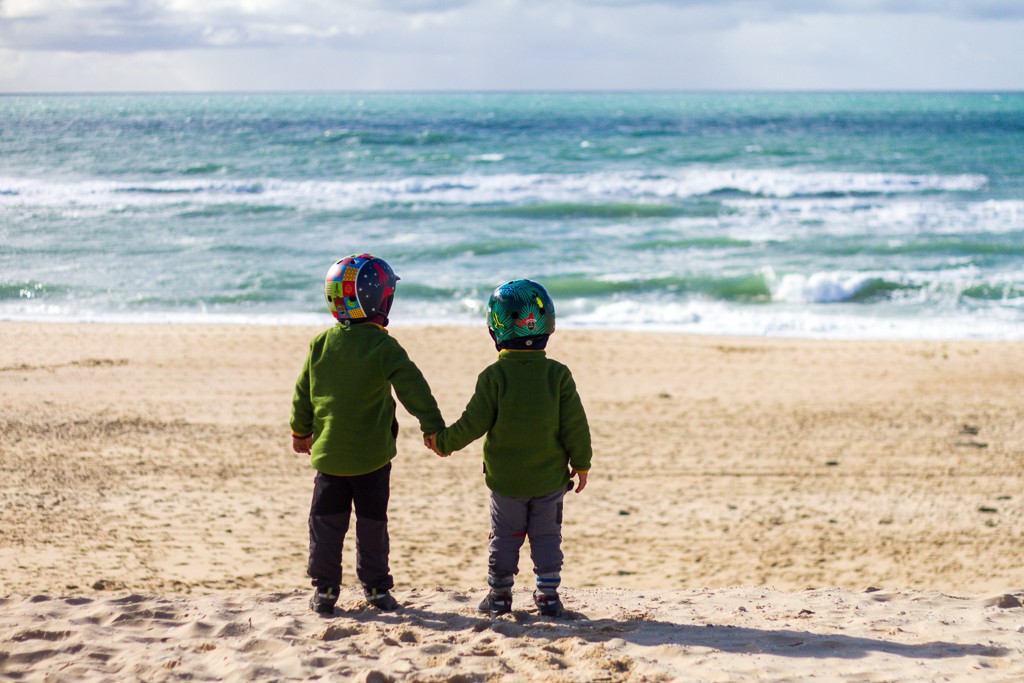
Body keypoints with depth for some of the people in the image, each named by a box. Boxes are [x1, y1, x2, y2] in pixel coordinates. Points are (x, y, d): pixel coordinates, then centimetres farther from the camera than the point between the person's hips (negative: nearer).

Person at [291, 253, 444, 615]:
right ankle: (376, 588, 16)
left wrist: (301, 431, 21)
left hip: (328, 452, 3)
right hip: (372, 456, -2)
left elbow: (303, 393, 8)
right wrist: (433, 426, -9)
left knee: (326, 522, 9)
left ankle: (324, 589, 11)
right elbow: (413, 388, -15)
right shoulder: (383, 347, -12)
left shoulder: (321, 343, 0)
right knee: (372, 523, 9)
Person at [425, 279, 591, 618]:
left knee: (504, 537, 11)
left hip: (505, 479, -1)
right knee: (547, 536, 11)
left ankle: (499, 595, 17)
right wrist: (581, 463, 7)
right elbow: (575, 425, -4)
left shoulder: (494, 376, -13)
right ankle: (548, 595, 13)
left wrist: (443, 441, 7)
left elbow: (473, 423, -9)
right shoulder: (558, 374, -7)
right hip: (550, 476, 1)